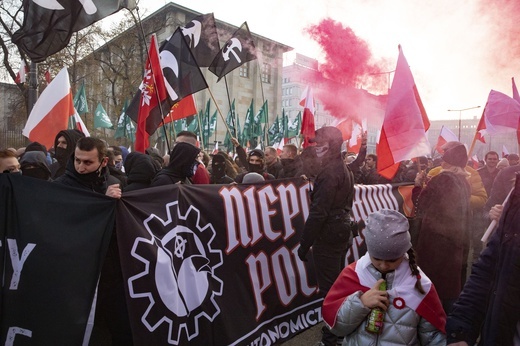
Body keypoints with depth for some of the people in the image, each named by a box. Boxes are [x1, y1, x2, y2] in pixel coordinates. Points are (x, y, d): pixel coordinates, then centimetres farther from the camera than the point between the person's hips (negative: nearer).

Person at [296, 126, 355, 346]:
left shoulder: (329, 173, -19)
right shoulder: (345, 170, 12)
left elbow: (318, 212, -23)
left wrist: (304, 243, -17)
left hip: (328, 236, -10)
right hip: (342, 232, 10)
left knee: (328, 289, 0)